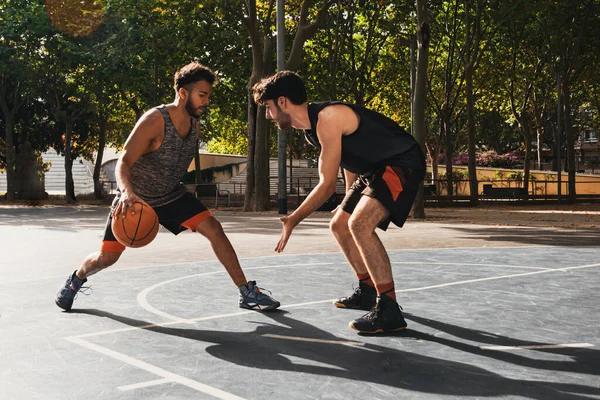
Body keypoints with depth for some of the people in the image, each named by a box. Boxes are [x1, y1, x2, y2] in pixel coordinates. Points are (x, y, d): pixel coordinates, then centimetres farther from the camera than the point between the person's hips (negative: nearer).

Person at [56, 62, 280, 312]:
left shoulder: (194, 125, -5)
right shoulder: (155, 120, -27)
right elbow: (124, 162, -34)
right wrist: (127, 192, -53)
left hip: (172, 197, 5)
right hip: (134, 200, -5)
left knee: (214, 229, -12)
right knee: (107, 257, 1)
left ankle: (247, 293, -7)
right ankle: (75, 280, 35)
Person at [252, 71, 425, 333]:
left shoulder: (327, 118, -24)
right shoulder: (310, 127, 6)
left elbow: (327, 185, -23)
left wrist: (293, 220, -14)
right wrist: (349, 202, 26)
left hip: (403, 165, -11)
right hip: (375, 170, 11)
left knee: (359, 224, -27)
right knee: (339, 226, 17)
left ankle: (389, 310, -21)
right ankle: (368, 291, 32)